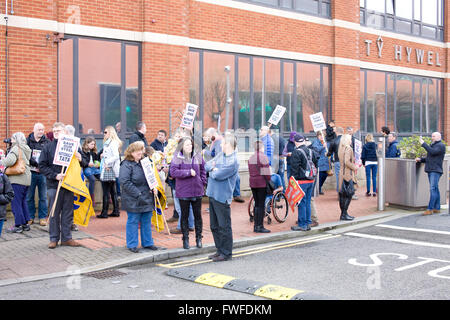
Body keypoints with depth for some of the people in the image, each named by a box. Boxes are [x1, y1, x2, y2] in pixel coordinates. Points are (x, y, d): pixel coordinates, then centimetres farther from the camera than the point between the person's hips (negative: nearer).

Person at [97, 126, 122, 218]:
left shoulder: (113, 143, -13)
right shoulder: (107, 143, 17)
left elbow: (116, 156, -22)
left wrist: (107, 163, -19)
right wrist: (103, 156, 7)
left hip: (108, 170, -10)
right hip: (108, 170, 10)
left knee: (106, 192, -4)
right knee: (112, 191, 13)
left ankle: (104, 212, 1)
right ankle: (116, 211, 18)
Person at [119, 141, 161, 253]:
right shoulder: (126, 165, -12)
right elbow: (125, 182, -20)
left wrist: (153, 187, 5)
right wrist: (138, 194, -21)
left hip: (147, 199, 7)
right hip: (133, 201, -7)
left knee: (147, 222, 14)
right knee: (133, 222, 2)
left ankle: (147, 243, 26)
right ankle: (132, 245, 14)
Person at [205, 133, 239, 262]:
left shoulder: (233, 162, -17)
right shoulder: (221, 155, 11)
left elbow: (218, 175, -22)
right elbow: (207, 165, 11)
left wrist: (212, 171, -2)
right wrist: (213, 167, -9)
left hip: (222, 197, -9)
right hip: (213, 194, 9)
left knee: (224, 227, -1)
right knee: (214, 226, 16)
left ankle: (226, 253, 8)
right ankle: (220, 250, 27)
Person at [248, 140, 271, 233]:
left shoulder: (251, 158, 14)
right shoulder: (263, 157, -10)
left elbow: (250, 172, 14)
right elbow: (266, 172, -14)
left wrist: (252, 182, 15)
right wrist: (269, 182, -6)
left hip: (252, 183, 7)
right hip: (262, 183, -7)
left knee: (257, 204, 13)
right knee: (261, 205, -4)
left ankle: (256, 226, 15)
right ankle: (260, 227, -4)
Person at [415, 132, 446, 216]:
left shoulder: (441, 145, -6)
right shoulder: (432, 145, 22)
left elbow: (432, 152, -21)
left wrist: (423, 144, -18)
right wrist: (420, 159, 9)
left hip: (436, 171, -9)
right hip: (430, 171, 9)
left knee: (433, 189, -13)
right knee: (435, 190, 10)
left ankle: (430, 209, -17)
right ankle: (437, 208, 13)